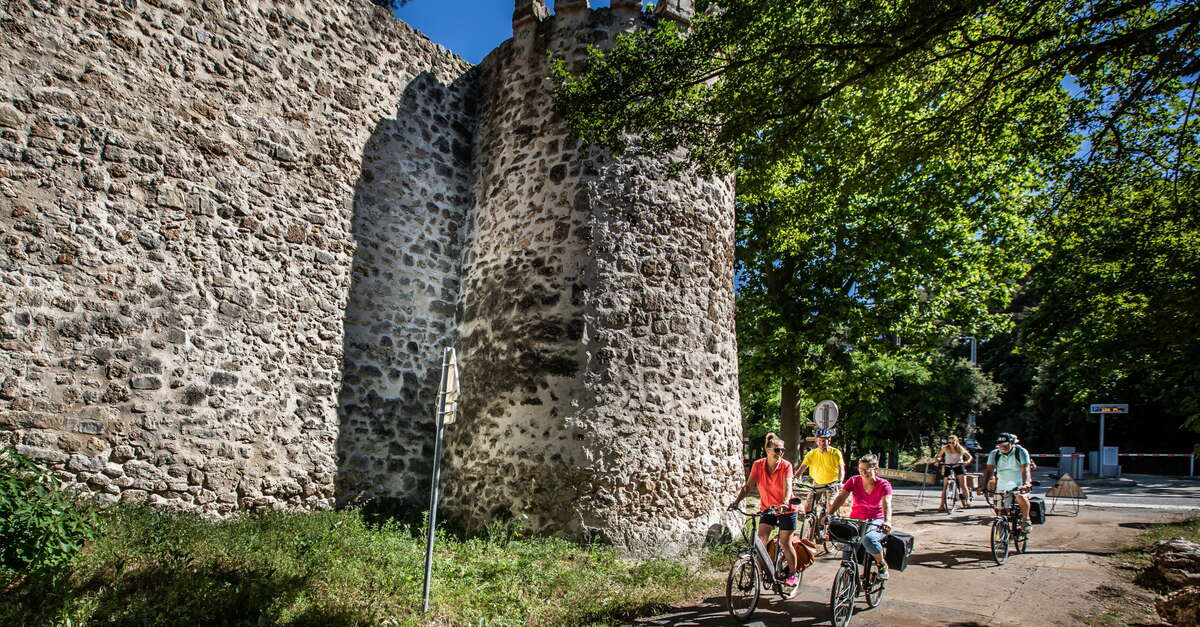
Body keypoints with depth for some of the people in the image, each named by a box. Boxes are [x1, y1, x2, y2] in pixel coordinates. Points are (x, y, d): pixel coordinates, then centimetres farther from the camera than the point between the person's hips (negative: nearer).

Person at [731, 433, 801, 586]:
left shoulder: (786, 465, -17)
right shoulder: (758, 465, -11)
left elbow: (788, 486, -29)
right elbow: (748, 486, -14)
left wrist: (785, 502, -48)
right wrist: (737, 501, -28)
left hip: (786, 510, -2)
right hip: (767, 508, 2)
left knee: (785, 542, 3)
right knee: (761, 540, -10)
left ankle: (793, 573, 23)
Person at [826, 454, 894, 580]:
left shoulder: (883, 485, -9)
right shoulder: (853, 481, -4)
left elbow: (886, 504, -25)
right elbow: (840, 498, -15)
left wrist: (887, 522, -45)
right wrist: (829, 515, -31)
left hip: (876, 521, -2)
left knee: (868, 539, -34)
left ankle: (883, 565, -6)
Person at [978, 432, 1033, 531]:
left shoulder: (1021, 452, -14)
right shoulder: (994, 454, -5)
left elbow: (1025, 469, -25)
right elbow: (989, 470, -11)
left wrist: (1025, 484, -41)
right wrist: (983, 486, -22)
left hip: (1019, 484, -3)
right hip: (1003, 485, 3)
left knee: (1020, 496, -34)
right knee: (1000, 511, 2)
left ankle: (1026, 519, -12)